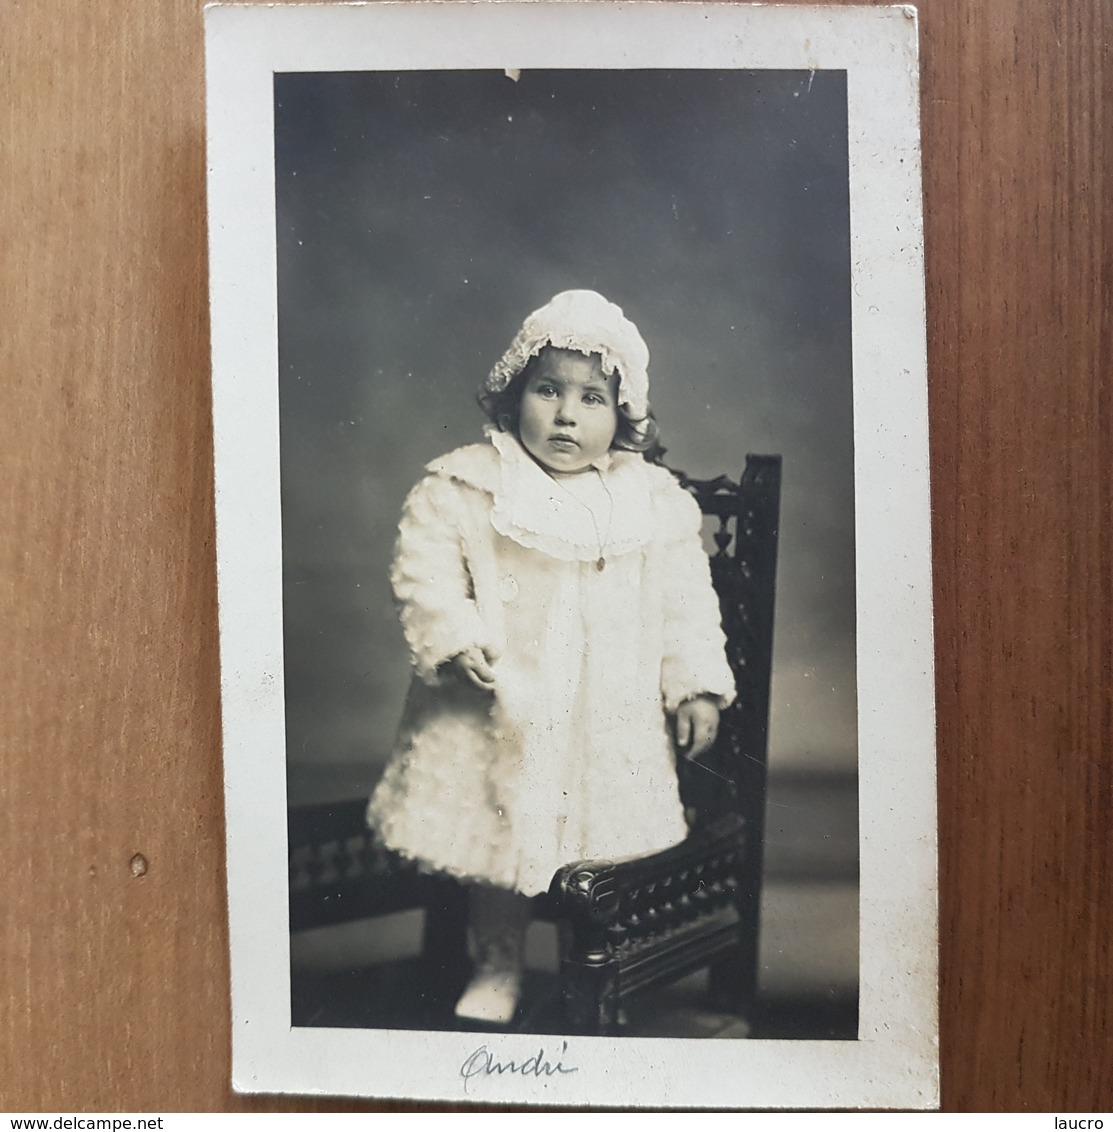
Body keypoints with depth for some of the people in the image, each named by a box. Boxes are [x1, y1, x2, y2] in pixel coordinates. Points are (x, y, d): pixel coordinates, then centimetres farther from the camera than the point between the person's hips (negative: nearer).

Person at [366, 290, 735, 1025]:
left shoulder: (657, 502, 3)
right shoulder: (464, 487, -4)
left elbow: (685, 604, 7)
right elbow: (424, 568, -7)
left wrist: (697, 687, 1)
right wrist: (455, 634, -21)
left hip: (613, 727, 2)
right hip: (498, 715, -1)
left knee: (611, 839, 6)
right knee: (501, 830, 6)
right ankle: (498, 964, 32)